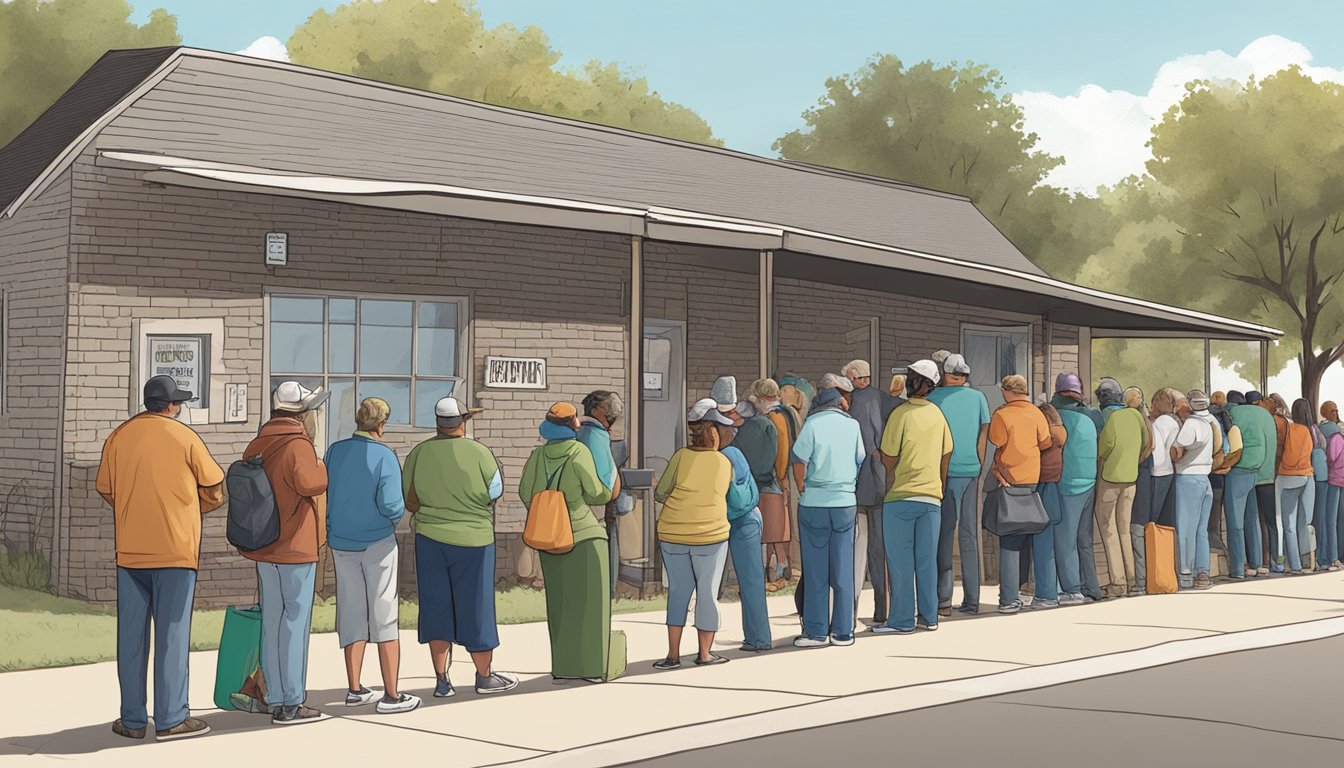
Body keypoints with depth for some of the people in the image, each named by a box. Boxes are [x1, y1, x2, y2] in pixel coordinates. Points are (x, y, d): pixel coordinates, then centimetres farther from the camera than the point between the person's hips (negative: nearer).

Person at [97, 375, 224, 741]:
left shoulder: (118, 437, 4)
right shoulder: (185, 437, -5)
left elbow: (105, 489, 10)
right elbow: (215, 488, 2)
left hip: (130, 550, 3)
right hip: (176, 549, -3)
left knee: (131, 635, 9)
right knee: (172, 635, 1)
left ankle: (133, 719, 13)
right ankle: (171, 719, 3)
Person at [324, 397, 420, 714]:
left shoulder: (335, 451, 0)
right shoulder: (384, 455, -14)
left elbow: (322, 494, 6)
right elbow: (391, 504, -21)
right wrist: (398, 515, 1)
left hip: (341, 543, 5)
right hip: (377, 542, -5)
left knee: (352, 615, 12)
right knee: (384, 616, 1)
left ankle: (355, 689, 17)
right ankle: (391, 695, 2)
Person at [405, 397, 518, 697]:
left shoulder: (419, 453, -3)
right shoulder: (480, 453, -12)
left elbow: (409, 501, 1)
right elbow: (496, 495, -3)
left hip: (430, 538, 3)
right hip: (473, 540, -2)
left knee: (436, 608, 10)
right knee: (475, 607, 8)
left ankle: (441, 680, 12)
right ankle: (485, 676, 20)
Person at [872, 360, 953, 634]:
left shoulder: (901, 413, -12)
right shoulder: (937, 414, 8)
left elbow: (889, 460, -11)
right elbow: (946, 455, 13)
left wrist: (884, 489, 2)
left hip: (901, 497, -6)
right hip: (931, 497, 6)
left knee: (900, 561, 0)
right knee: (927, 560, 10)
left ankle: (902, 620, 2)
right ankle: (928, 616, 14)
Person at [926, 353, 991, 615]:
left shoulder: (933, 398, 1)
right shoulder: (978, 397, 7)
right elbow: (984, 433, 2)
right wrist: (979, 468, 9)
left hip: (943, 474, -2)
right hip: (971, 473, 2)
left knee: (943, 535, 2)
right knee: (970, 536, 7)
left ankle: (943, 599, -4)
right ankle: (972, 600, 8)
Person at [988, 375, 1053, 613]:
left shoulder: (1001, 415, -7)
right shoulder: (1038, 414, 2)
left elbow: (995, 450, -6)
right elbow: (1046, 445, 3)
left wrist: (995, 472, 7)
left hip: (1009, 485, -3)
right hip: (1035, 484, 3)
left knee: (1008, 542, 1)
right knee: (1042, 540, 10)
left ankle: (1009, 599, -1)